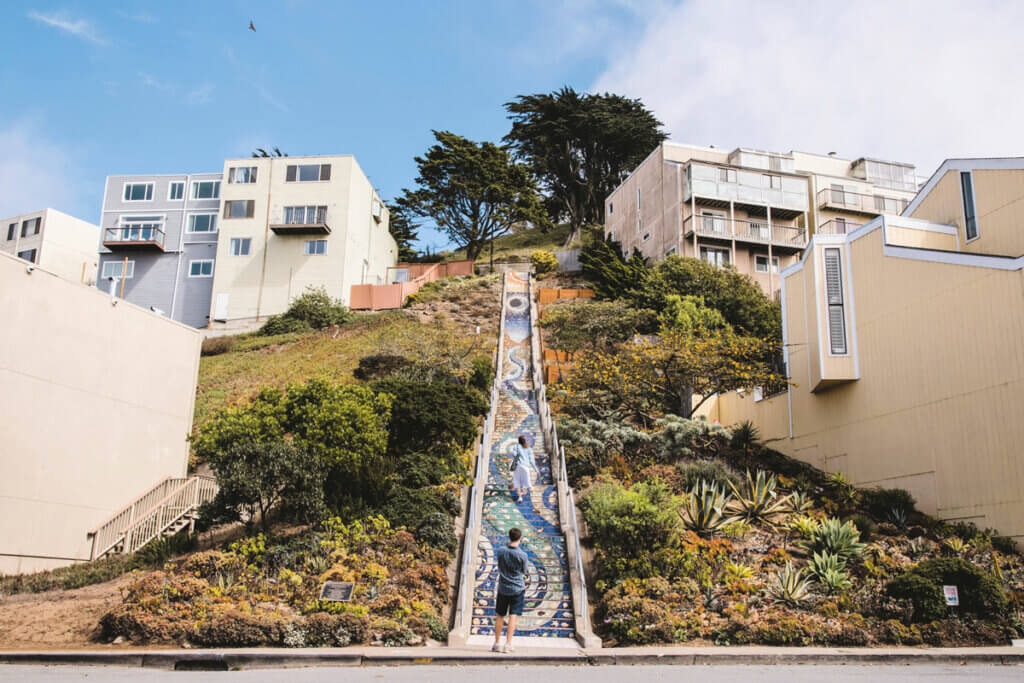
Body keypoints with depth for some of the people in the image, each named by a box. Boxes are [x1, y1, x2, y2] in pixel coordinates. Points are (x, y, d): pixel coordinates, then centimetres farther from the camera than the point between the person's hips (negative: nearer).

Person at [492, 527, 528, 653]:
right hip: (518, 589, -3)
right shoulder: (522, 555, -12)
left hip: (503, 588, 3)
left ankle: (497, 643, 18)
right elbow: (523, 573, 1)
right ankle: (508, 644, -1)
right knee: (513, 617, 0)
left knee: (500, 616, 12)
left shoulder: (500, 551, -4)